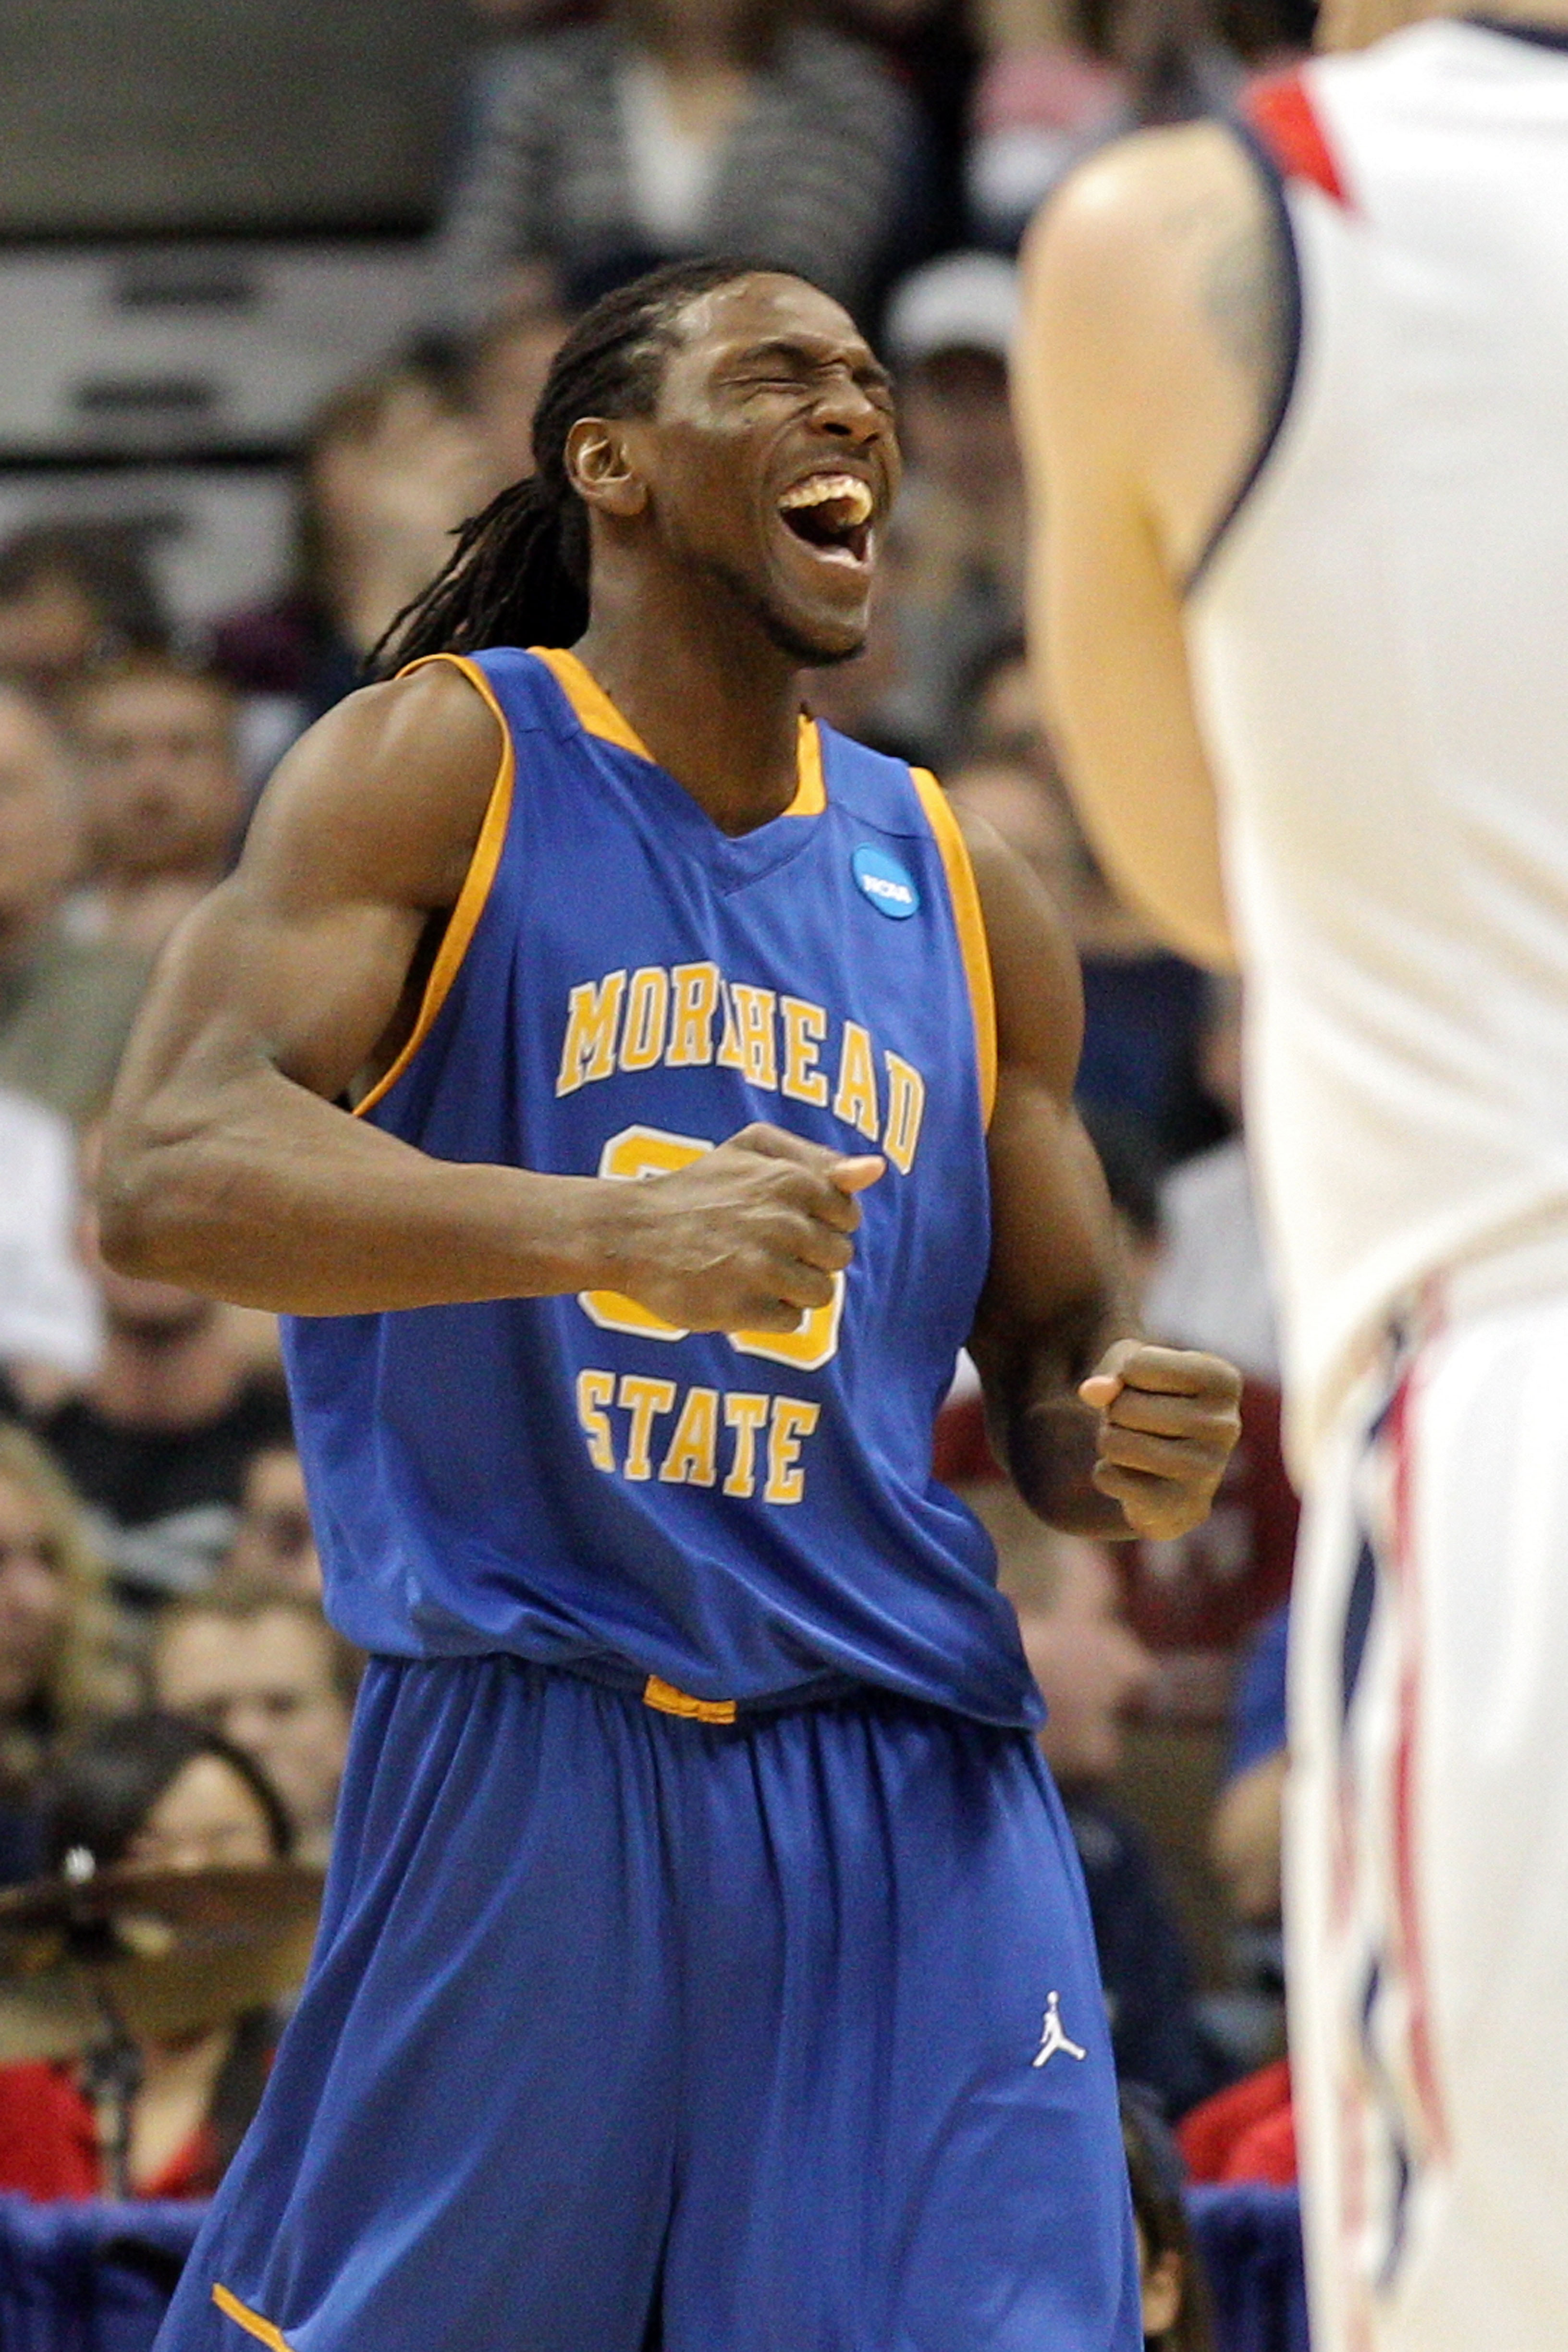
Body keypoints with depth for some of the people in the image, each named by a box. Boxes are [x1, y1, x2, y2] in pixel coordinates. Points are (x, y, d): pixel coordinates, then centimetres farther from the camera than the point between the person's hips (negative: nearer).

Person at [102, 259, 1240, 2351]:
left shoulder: (959, 892, 16)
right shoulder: (442, 765, 0)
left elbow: (1050, 1373, 23)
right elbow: (166, 1176, -15)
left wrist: (1133, 1446, -3)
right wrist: (610, 1229, -29)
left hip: (911, 1787, 4)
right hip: (516, 1763, -4)